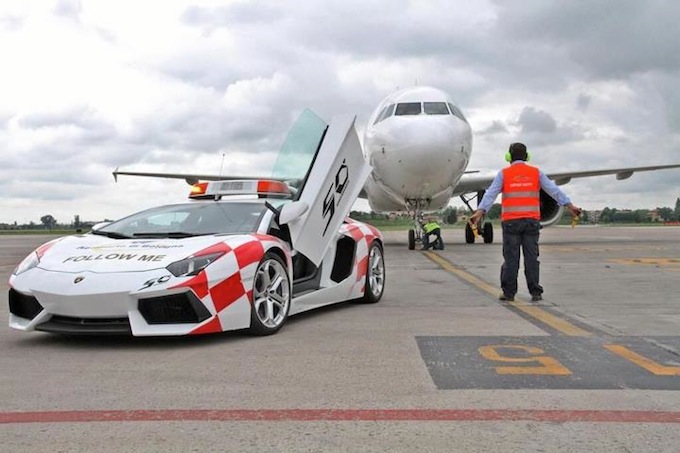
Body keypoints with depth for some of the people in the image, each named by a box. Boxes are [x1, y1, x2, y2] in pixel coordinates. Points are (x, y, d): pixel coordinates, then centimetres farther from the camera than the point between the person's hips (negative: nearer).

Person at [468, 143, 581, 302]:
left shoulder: (503, 174, 2)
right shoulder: (536, 172, 7)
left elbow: (490, 194, -8)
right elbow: (554, 190, 2)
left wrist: (480, 212, -15)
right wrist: (570, 205, 2)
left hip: (511, 221, -1)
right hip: (531, 221, 1)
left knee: (511, 257, 2)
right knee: (532, 257, 3)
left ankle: (509, 292, 4)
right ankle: (535, 292, 4)